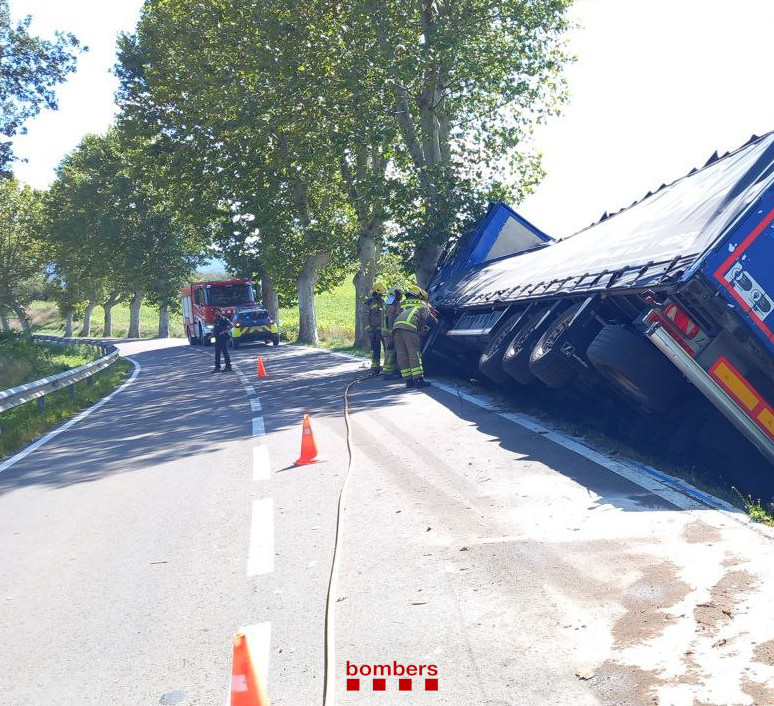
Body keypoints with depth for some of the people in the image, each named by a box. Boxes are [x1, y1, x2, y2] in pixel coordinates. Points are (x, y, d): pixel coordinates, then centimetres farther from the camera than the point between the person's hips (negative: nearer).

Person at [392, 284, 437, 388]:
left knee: (402, 355, 6)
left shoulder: (404, 305, 39)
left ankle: (408, 380, 6)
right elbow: (431, 320, 7)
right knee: (414, 353, -8)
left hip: (396, 326, 7)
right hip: (408, 327, -7)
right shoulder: (422, 306, 19)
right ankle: (418, 380, -14)